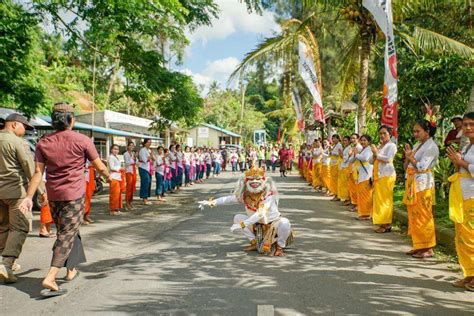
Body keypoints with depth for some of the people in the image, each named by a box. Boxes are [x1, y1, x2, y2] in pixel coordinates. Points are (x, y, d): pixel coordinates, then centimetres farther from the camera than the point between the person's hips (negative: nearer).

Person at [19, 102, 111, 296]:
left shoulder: (43, 143, 3)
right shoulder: (82, 141, -7)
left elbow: (38, 172, -3)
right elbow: (99, 167, -2)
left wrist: (29, 197, -3)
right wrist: (108, 177, 17)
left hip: (53, 195, 5)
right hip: (74, 194, -5)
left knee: (65, 232, 20)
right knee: (67, 235, -2)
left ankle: (71, 270, 31)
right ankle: (50, 278, -12)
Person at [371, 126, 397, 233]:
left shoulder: (391, 145, -3)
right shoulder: (379, 146, 20)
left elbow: (388, 158, -17)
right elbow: (373, 161, 22)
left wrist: (377, 154, -9)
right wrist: (374, 155, 2)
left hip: (387, 175, -8)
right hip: (378, 176, 8)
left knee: (385, 199, -7)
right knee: (378, 199, 5)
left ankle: (387, 225, -2)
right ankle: (382, 223, 10)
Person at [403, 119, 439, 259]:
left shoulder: (431, 146, -9)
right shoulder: (418, 145, 16)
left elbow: (421, 167, -17)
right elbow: (406, 167, 14)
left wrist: (410, 157, -14)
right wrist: (407, 157, -2)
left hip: (422, 185, -9)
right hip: (412, 183, 9)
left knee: (422, 216, -5)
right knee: (413, 216, 11)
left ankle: (428, 248, 3)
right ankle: (418, 246, 19)